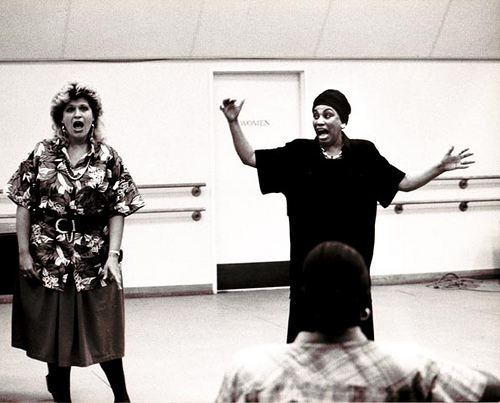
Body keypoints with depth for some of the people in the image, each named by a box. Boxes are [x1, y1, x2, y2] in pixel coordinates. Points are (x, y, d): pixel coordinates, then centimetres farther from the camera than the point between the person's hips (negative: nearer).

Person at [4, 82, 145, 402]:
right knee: (54, 332, 10)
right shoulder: (42, 154, 0)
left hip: (94, 259, -1)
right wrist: (24, 252, -4)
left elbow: (119, 211, -3)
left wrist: (113, 254, -11)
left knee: (103, 331, 5)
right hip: (47, 258, 1)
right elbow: (24, 205, 1)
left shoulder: (108, 159, -1)